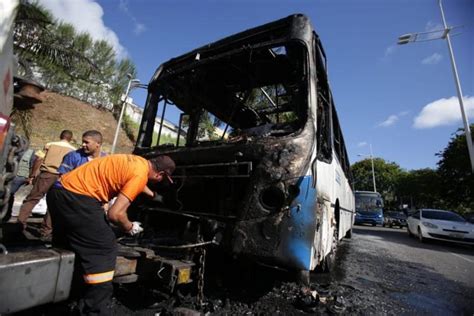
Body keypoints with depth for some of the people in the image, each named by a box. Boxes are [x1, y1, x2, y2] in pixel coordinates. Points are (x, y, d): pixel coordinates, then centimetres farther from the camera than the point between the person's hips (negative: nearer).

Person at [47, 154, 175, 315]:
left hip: (60, 191, 11)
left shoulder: (139, 161, 11)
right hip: (76, 197, -11)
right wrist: (130, 228, 0)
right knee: (104, 248, -3)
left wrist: (152, 194, 51)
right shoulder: (141, 174, -17)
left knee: (64, 245, 26)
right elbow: (115, 213, -21)